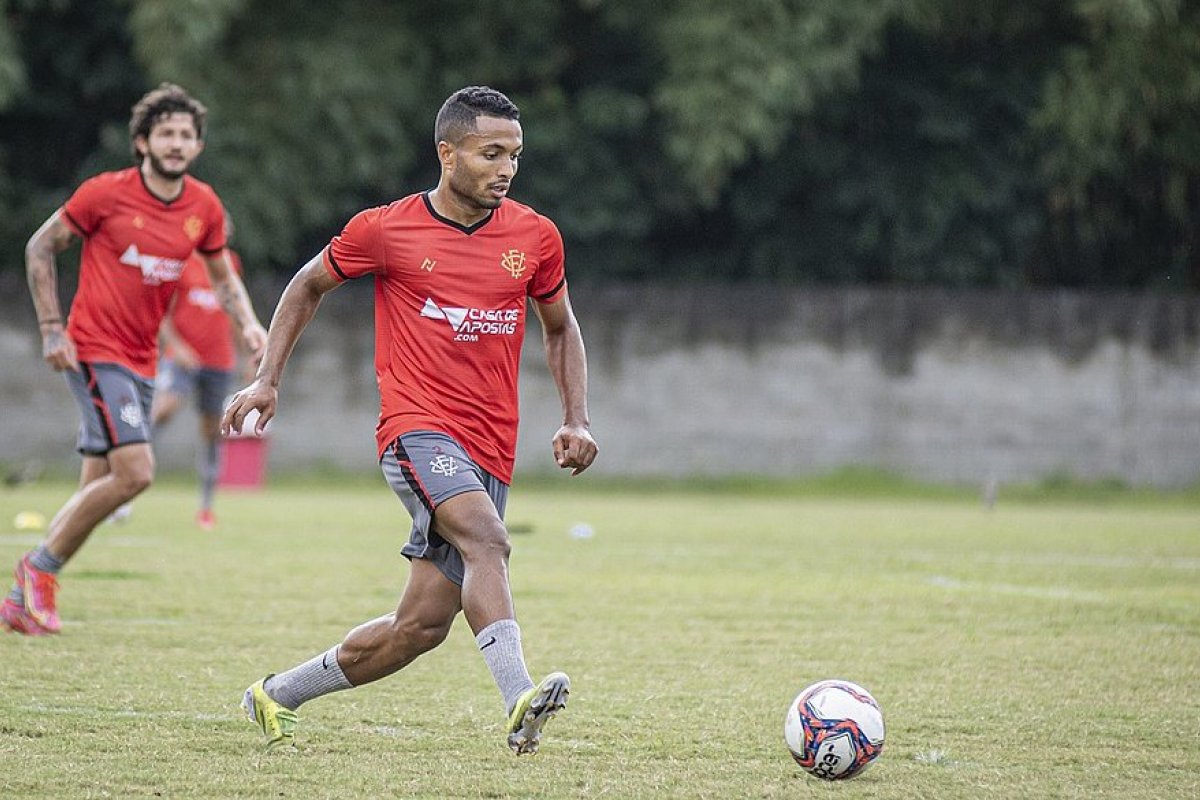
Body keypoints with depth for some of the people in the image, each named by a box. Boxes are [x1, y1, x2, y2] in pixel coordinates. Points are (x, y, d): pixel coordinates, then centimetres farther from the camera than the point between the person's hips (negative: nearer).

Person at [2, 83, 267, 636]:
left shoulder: (204, 206, 4)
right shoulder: (106, 193, -10)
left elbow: (223, 277, 19)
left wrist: (247, 322, 0)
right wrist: (51, 328, -8)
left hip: (141, 361, 6)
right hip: (94, 352, -6)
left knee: (97, 488, 7)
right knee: (135, 472, -20)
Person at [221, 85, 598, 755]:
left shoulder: (536, 238, 7)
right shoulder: (385, 230, -1)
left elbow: (560, 328, 22)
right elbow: (309, 286, 16)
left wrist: (577, 421, 9)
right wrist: (267, 380, 9)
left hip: (491, 451, 4)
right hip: (418, 429, -4)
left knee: (422, 625, 2)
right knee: (487, 538, -33)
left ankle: (279, 694, 20)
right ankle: (520, 699, -46)